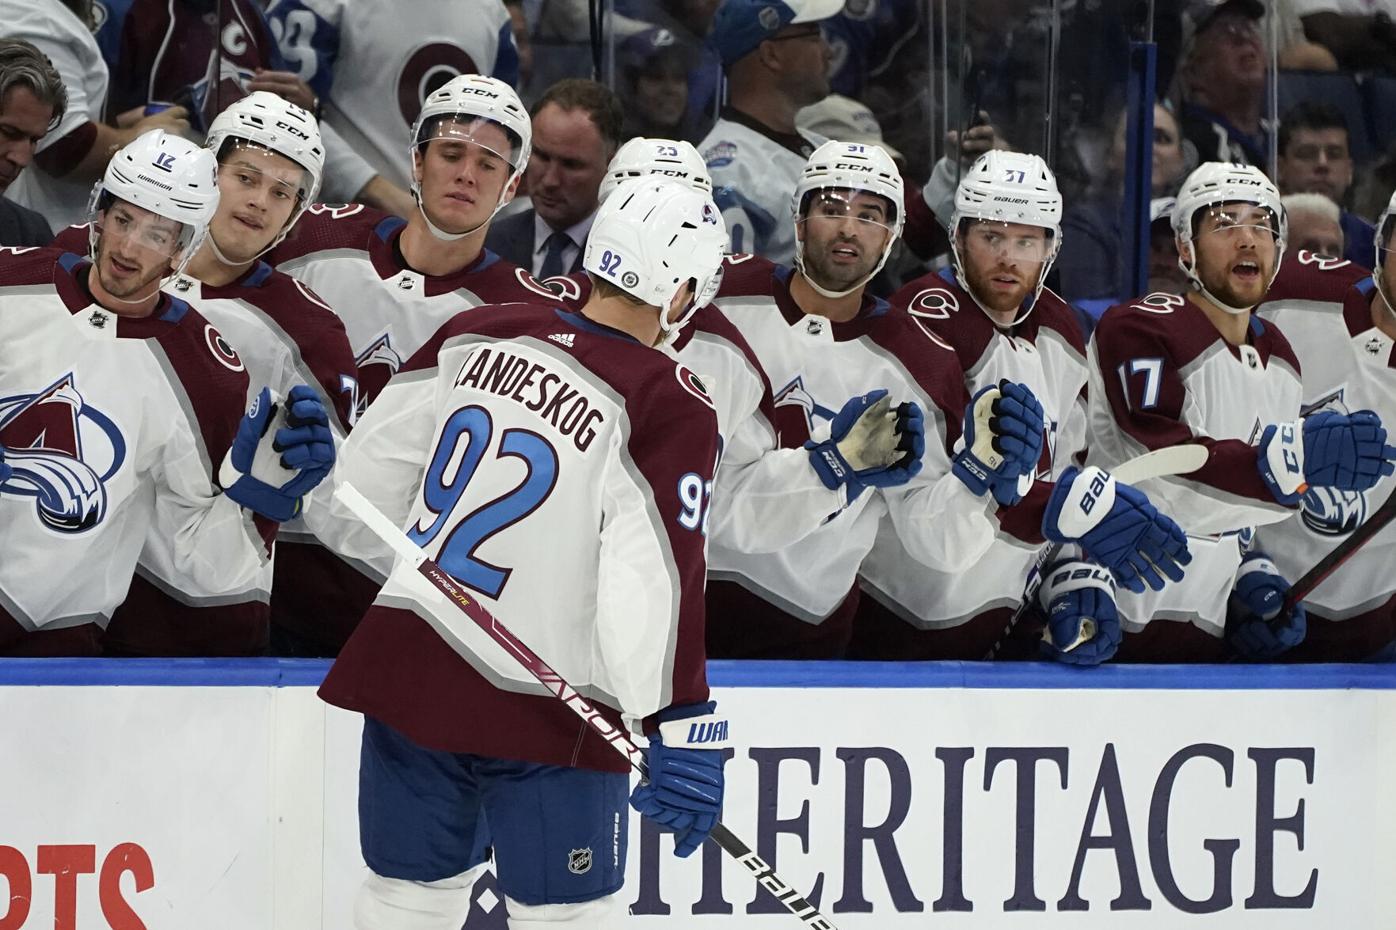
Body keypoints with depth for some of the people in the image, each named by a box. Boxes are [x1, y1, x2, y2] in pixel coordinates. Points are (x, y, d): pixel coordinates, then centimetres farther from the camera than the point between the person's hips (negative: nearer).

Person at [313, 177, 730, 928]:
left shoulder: (477, 335, 2)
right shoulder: (668, 406, -15)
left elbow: (369, 469, 11)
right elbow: (656, 578, -23)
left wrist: (400, 562, 30)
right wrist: (679, 728, -22)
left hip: (408, 668, 6)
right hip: (543, 716, -6)